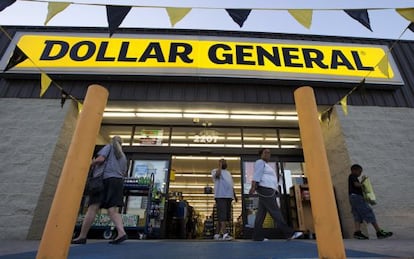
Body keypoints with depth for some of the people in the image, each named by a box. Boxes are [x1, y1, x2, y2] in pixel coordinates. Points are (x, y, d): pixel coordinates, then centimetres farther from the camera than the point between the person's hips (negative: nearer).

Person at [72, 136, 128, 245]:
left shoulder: (109, 147, 11)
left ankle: (82, 236, -1)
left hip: (106, 179, -5)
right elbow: (124, 173, 23)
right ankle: (121, 233, -20)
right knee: (113, 210, -4)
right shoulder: (123, 156, 26)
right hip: (118, 182, 5)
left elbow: (100, 159, -6)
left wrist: (90, 164, 8)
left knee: (92, 209, -3)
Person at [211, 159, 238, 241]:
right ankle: (224, 233, -20)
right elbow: (217, 174, -19)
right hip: (220, 196, -7)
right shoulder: (215, 170, 7)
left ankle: (219, 233, 13)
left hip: (229, 196, 7)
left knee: (226, 215, 6)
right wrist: (220, 165, -6)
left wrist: (234, 195, 17)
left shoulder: (228, 173, 28)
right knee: (222, 214, -15)